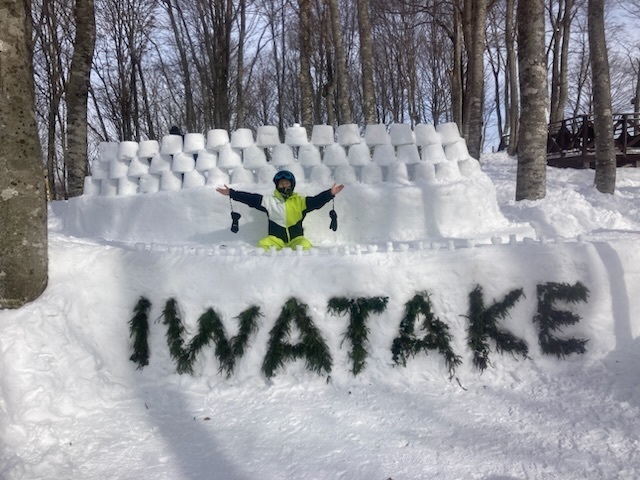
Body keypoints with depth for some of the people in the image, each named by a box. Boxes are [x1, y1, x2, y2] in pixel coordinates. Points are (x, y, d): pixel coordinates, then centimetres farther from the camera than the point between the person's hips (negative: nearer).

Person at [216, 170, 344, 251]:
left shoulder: (300, 201, 9)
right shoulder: (269, 201, 10)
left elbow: (315, 201, -5)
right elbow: (251, 198, 3)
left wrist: (330, 193, -23)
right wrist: (231, 193, -6)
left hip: (296, 239, 0)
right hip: (275, 239, 1)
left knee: (305, 246, -32)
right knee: (263, 245, -29)